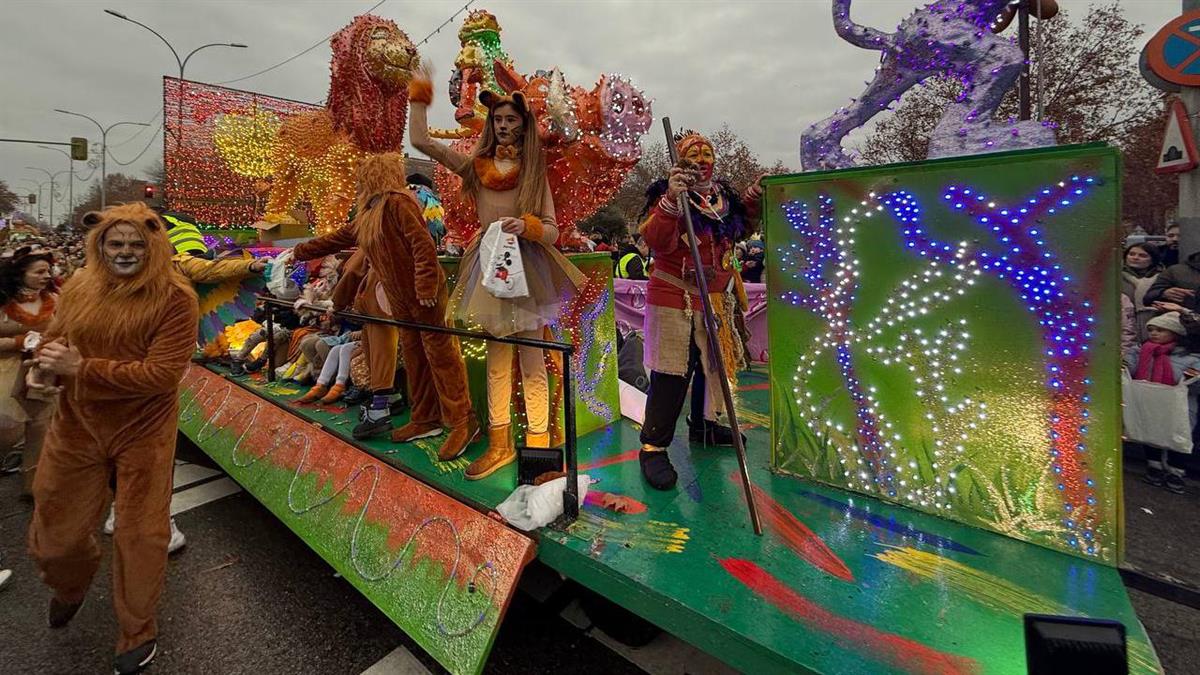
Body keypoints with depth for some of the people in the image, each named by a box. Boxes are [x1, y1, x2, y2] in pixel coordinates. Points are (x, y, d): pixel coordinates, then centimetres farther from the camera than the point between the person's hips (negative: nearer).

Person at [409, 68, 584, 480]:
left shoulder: (534, 172, 5)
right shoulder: (475, 165, 11)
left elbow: (551, 230, -1)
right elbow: (421, 141, 6)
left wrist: (526, 226, -20)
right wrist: (420, 96, 10)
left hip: (526, 265, -3)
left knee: (531, 362, -2)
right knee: (496, 360, 7)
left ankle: (538, 449, 6)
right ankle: (500, 446, 17)